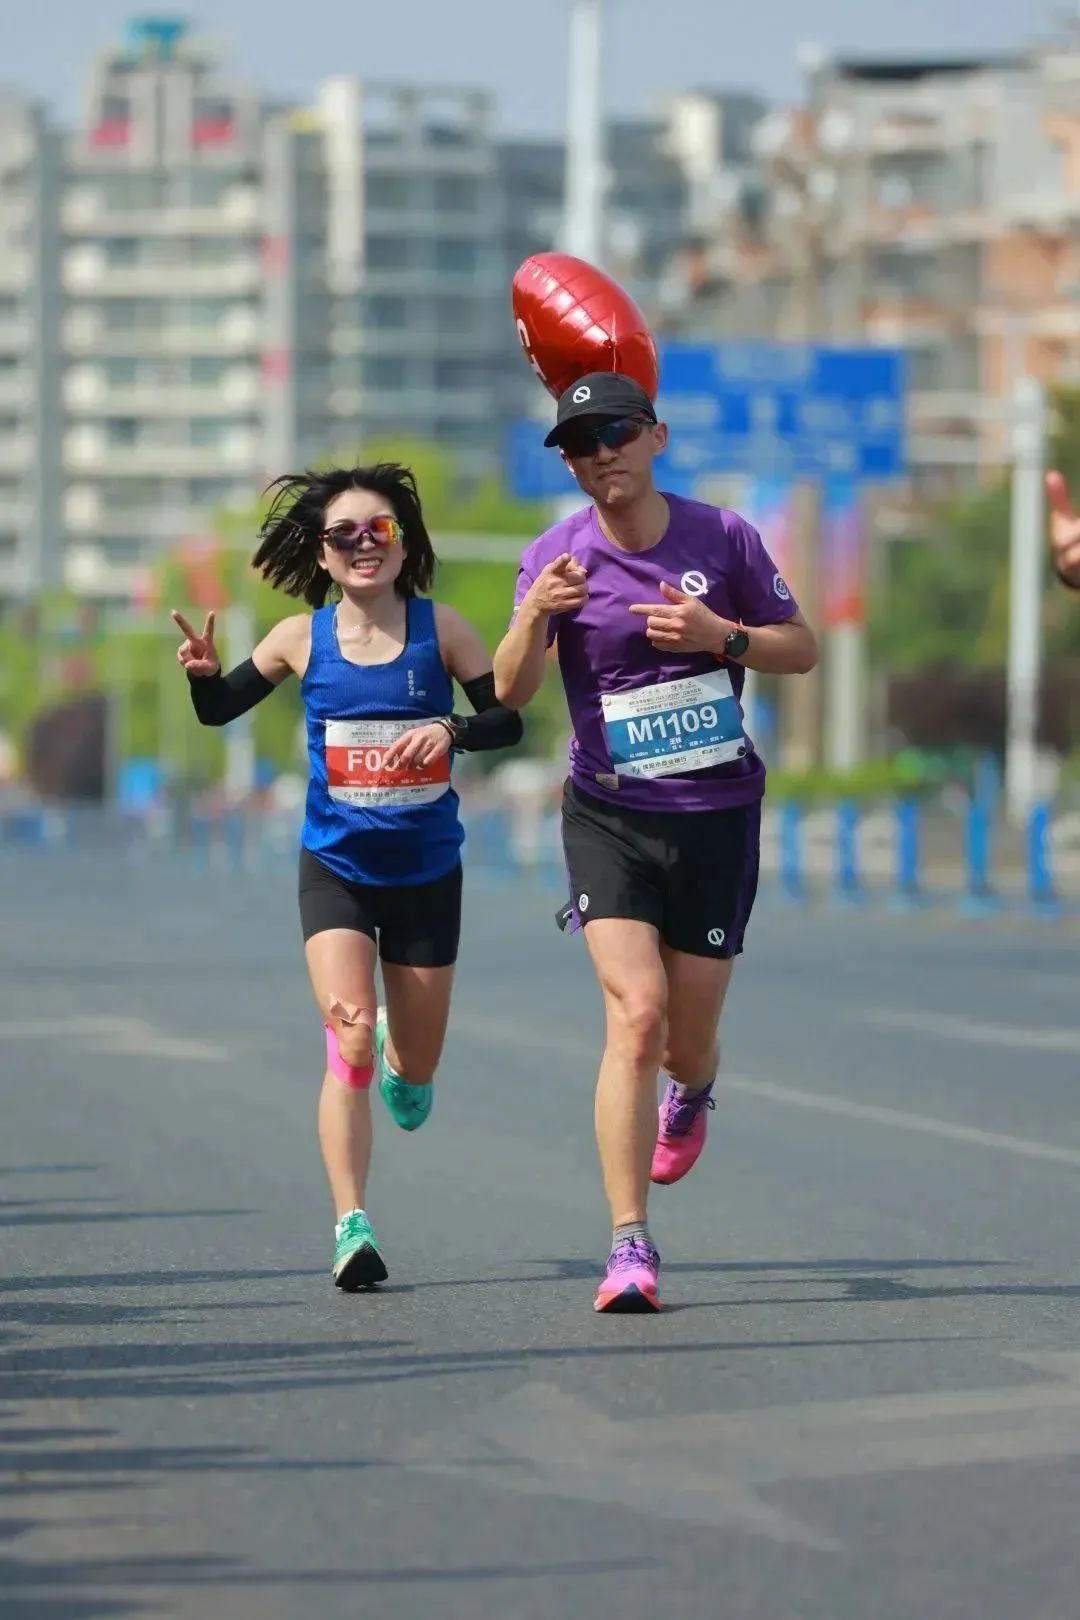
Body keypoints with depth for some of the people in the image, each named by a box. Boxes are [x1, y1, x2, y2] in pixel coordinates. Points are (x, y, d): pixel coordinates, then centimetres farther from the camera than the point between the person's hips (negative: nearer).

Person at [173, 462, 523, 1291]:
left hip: (427, 871, 1)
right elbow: (219, 710, 5)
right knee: (349, 1035, -21)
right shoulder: (301, 639, -5)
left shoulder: (441, 628, -7)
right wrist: (203, 672, -17)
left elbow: (507, 719, -5)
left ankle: (401, 1051, 52)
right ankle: (352, 1226, -18)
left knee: (413, 1078, 13)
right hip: (336, 868, -1)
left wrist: (450, 730, -25)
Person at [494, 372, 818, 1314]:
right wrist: (535, 617, -34)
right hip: (609, 818, -1)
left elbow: (802, 650, 5)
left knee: (688, 1038, 7)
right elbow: (510, 692, -14)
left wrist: (721, 635, -14)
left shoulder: (722, 538, -2)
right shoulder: (557, 557, -5)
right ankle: (631, 1248, -16)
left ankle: (692, 1095, 47)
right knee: (635, 1014, -18)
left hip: (718, 817, 1)